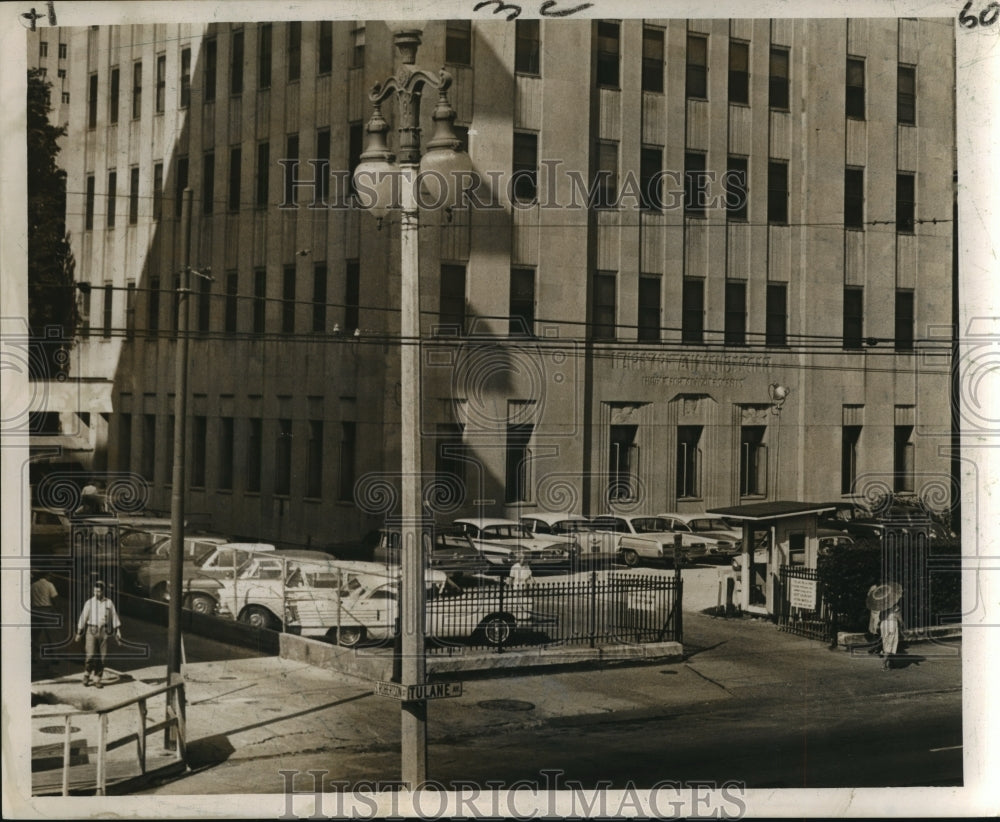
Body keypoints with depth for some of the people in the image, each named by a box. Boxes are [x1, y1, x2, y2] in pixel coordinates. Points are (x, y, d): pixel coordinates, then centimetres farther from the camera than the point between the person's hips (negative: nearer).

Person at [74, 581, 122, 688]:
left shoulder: (109, 603, 5)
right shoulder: (89, 603, 1)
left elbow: (114, 618, 7)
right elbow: (83, 618, 5)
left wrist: (118, 632, 0)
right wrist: (79, 633, 8)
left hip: (104, 632, 1)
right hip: (91, 631, -1)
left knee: (101, 657, 0)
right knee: (91, 655, -12)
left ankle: (97, 680, 8)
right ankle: (87, 674, 11)